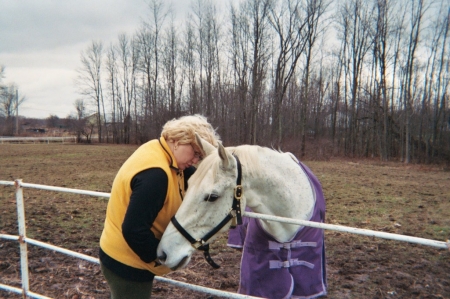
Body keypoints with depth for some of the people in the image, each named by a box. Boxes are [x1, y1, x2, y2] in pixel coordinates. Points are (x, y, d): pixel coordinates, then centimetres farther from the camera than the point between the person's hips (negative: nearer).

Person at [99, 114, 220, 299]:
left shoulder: (158, 151, -2)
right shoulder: (155, 173, -32)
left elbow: (191, 179, 13)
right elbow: (134, 230, -32)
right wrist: (160, 257, -17)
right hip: (126, 263, -10)